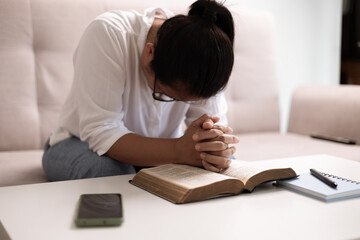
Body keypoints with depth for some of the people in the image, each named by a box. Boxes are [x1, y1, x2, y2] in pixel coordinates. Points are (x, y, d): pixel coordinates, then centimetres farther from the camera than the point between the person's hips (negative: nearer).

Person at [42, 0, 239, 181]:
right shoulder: (107, 34, -31)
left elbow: (213, 123, -19)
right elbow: (99, 132, -35)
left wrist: (218, 143, -44)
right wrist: (179, 150, -47)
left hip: (159, 148, 3)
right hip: (80, 143, -3)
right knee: (114, 170, -37)